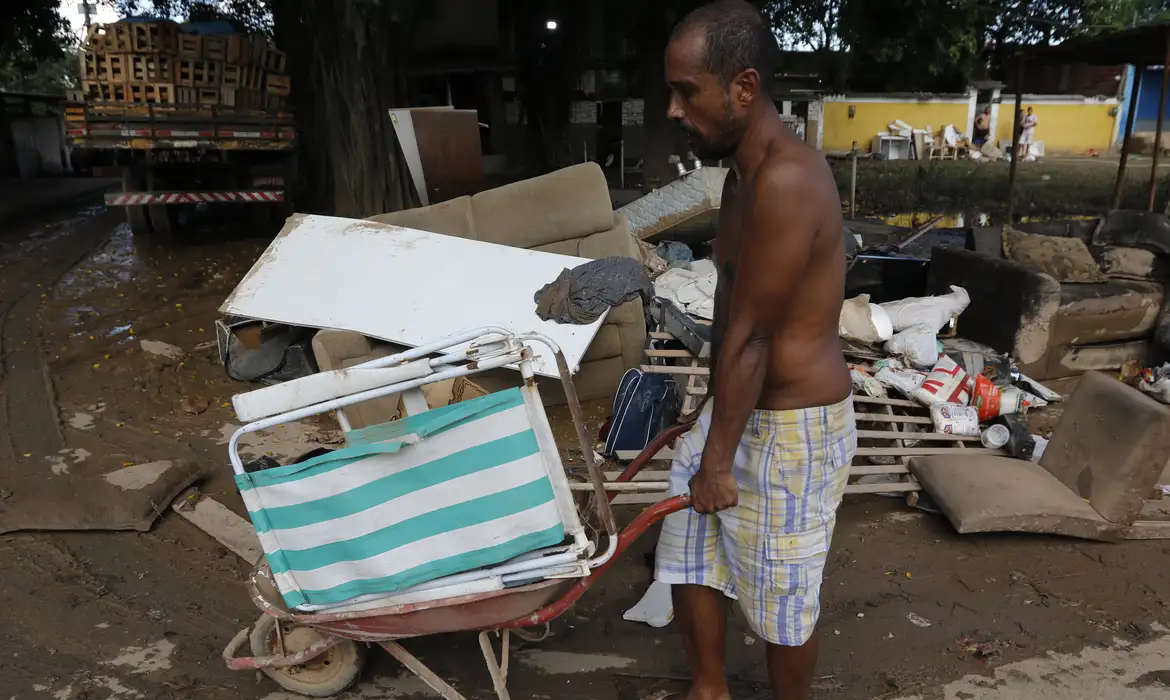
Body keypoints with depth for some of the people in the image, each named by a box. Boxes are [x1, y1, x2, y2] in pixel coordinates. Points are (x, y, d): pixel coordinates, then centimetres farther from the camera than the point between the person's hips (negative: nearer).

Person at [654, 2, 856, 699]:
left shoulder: (784, 180, -28)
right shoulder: (747, 169, 4)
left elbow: (748, 338, -23)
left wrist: (718, 459, -14)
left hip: (794, 425, -9)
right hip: (744, 406, 9)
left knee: (783, 595, 12)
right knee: (688, 550, 20)